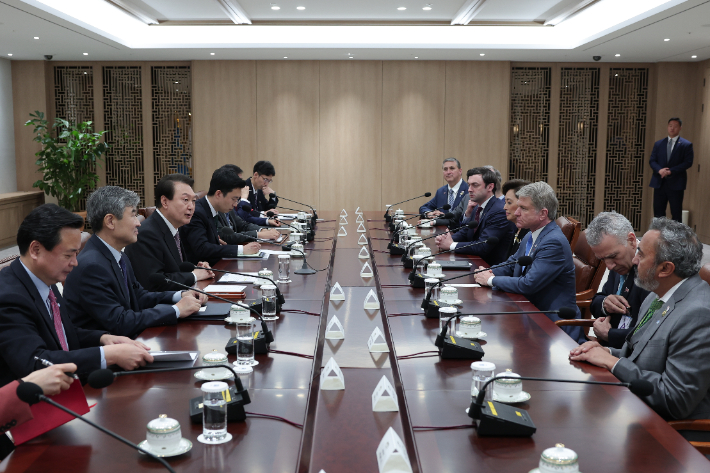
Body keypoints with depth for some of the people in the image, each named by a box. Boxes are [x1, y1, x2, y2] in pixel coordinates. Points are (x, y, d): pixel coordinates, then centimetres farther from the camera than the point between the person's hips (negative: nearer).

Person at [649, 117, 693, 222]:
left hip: (676, 183, -3)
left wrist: (671, 171, -17)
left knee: (676, 214, 0)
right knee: (658, 212, 5)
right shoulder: (658, 144, 13)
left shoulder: (686, 145, 2)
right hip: (659, 183, 3)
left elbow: (688, 162, -7)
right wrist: (659, 170, -14)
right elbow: (652, 160, 8)